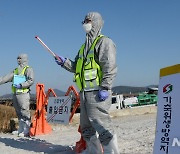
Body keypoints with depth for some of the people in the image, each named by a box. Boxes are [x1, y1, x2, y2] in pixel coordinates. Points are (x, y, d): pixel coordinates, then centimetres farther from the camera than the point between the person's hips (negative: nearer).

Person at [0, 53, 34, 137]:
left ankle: (26, 131, -5)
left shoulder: (28, 69, -2)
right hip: (15, 93, 8)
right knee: (19, 113, 12)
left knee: (25, 112, -9)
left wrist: (21, 85, -21)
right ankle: (21, 129, 20)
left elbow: (31, 80, -15)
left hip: (23, 94, -8)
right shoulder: (15, 70, 21)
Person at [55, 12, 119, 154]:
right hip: (84, 92, 9)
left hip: (97, 93, -9)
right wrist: (65, 62, 9)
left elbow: (110, 67, -15)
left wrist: (105, 88, -21)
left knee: (101, 125, -11)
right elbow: (77, 67, 26)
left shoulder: (104, 42, -4)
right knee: (86, 126, 15)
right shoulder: (84, 46, 23)